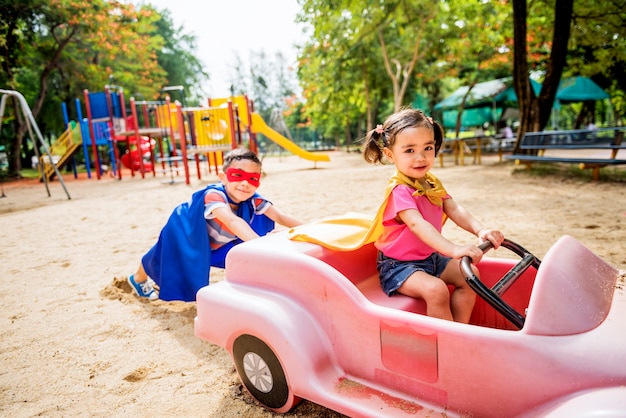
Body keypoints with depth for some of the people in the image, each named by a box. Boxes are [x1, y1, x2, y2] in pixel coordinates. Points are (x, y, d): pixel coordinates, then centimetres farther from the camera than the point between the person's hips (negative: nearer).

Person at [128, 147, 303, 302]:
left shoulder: (253, 200, -30)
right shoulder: (214, 195, -47)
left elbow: (281, 217, -37)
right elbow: (232, 221, -64)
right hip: (184, 231, -4)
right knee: (170, 263, 16)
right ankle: (138, 279, 47)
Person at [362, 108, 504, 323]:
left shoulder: (432, 184, 4)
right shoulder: (399, 190, -23)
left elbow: (455, 210, -6)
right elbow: (417, 224, -37)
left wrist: (480, 230, -25)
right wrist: (454, 249, -47)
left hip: (430, 257, 9)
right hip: (399, 264, -8)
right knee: (435, 289, -29)